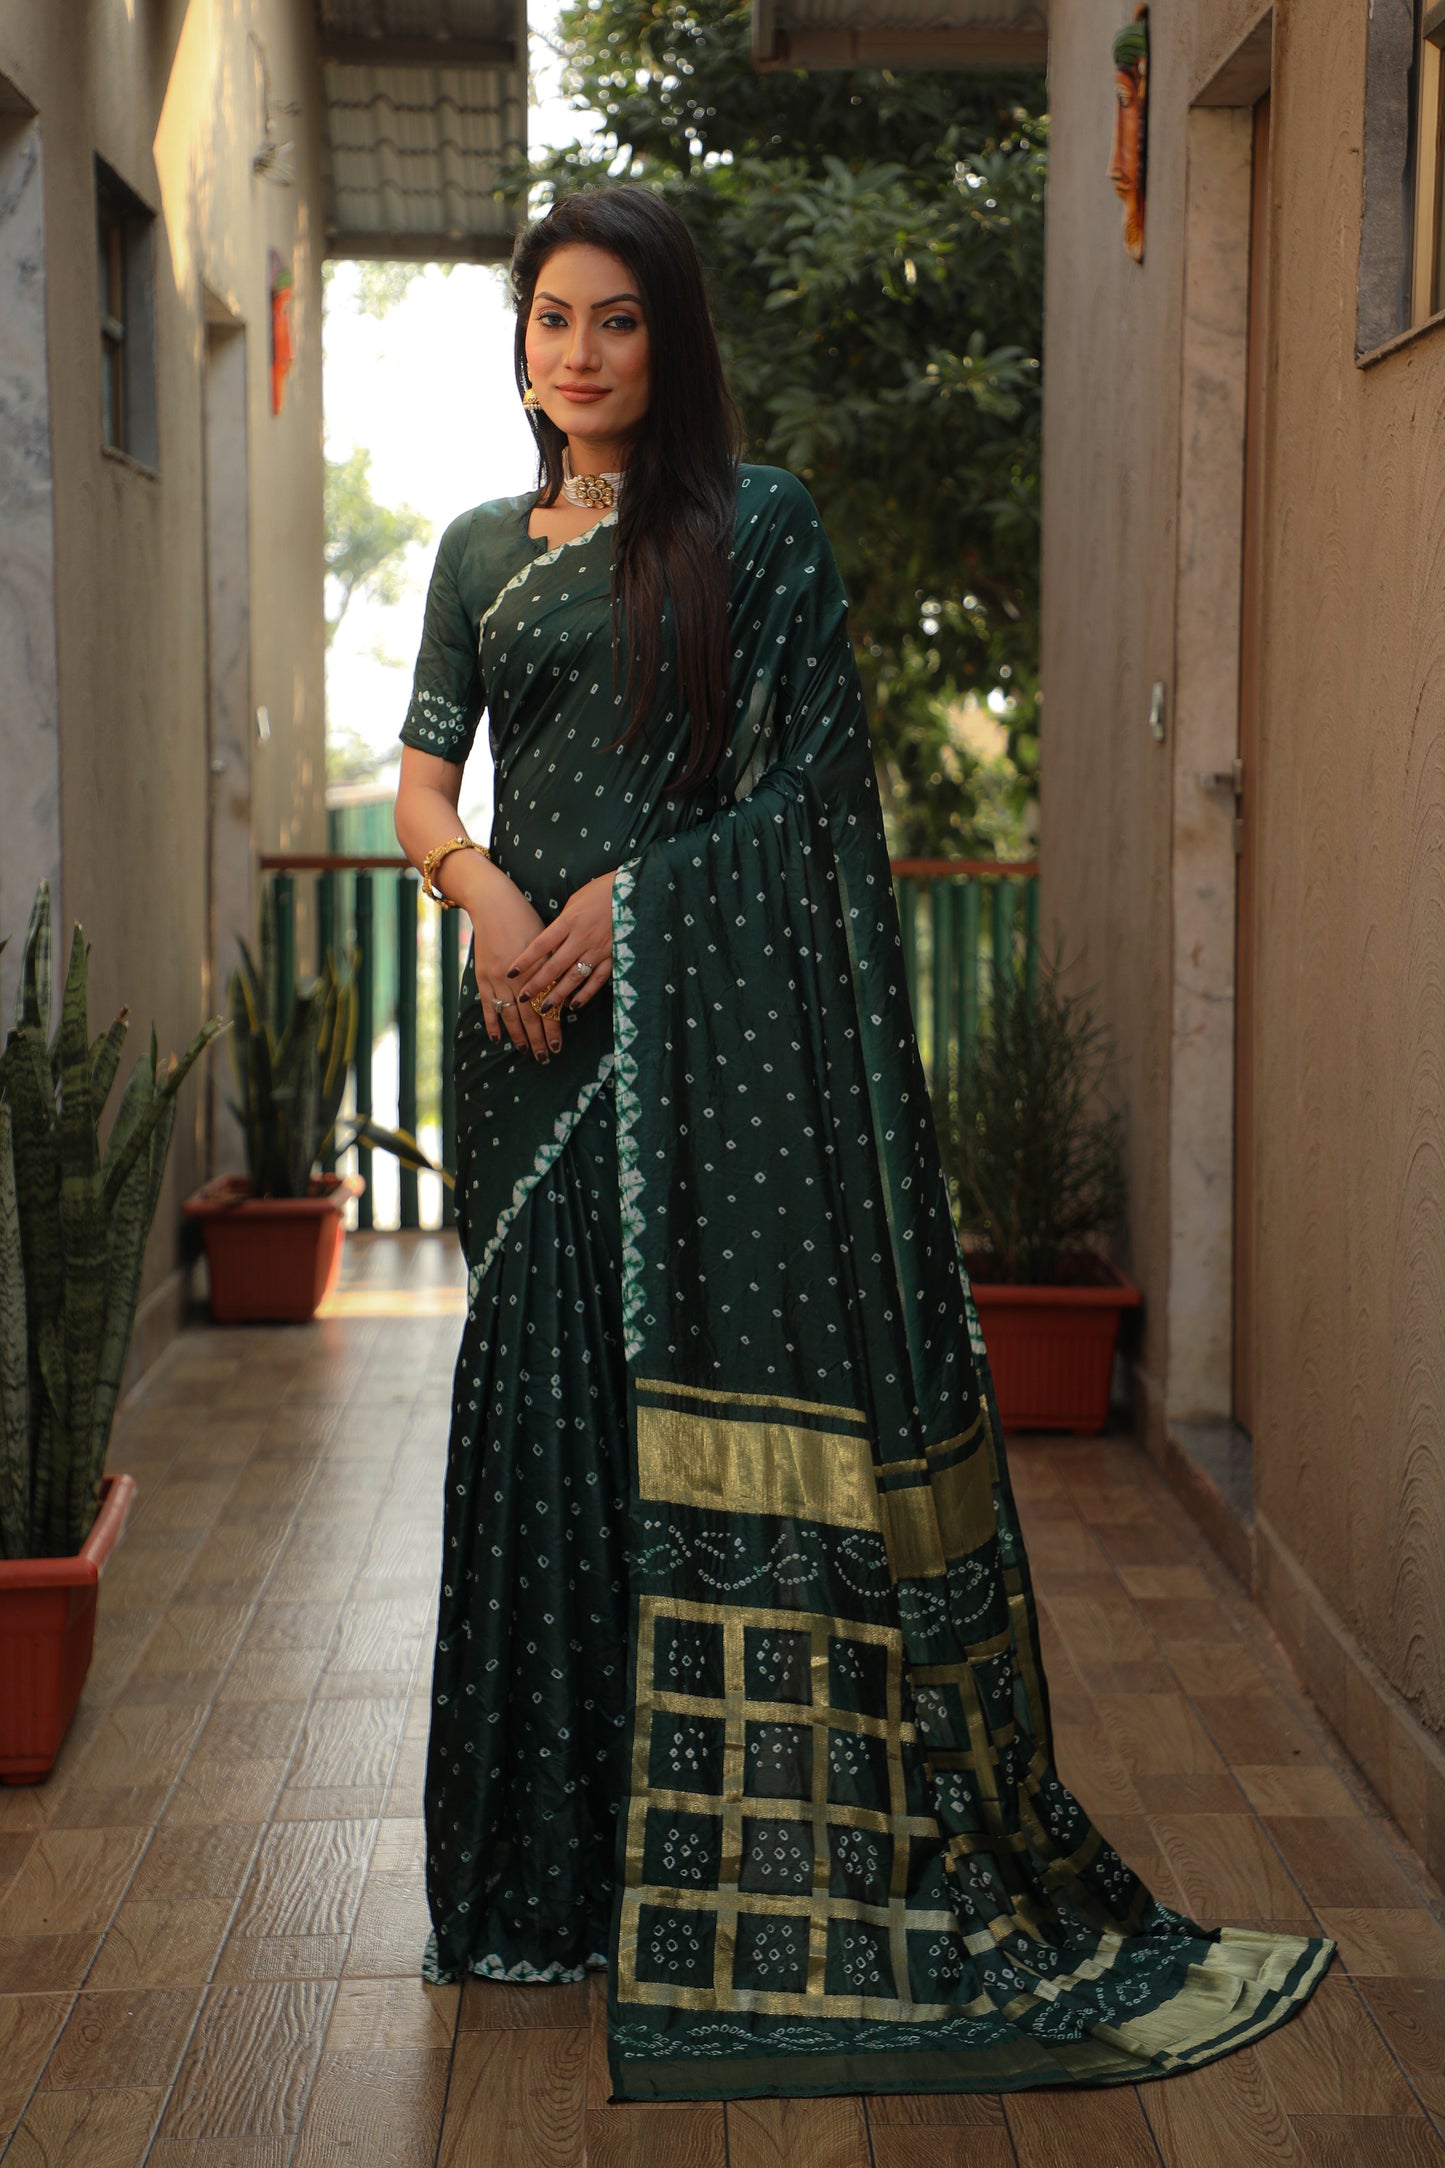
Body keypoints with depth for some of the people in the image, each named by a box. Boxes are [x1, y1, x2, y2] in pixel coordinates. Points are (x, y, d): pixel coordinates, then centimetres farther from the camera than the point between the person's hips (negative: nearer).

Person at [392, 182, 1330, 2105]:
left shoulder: (759, 524, 4)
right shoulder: (482, 552, 16)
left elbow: (801, 789, -2)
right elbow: (420, 784, 11)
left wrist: (633, 897, -13)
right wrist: (483, 890, -10)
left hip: (722, 1024, -4)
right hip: (540, 1026, 4)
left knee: (771, 1414, -7)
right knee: (554, 1407, 6)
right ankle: (576, 1858, 17)